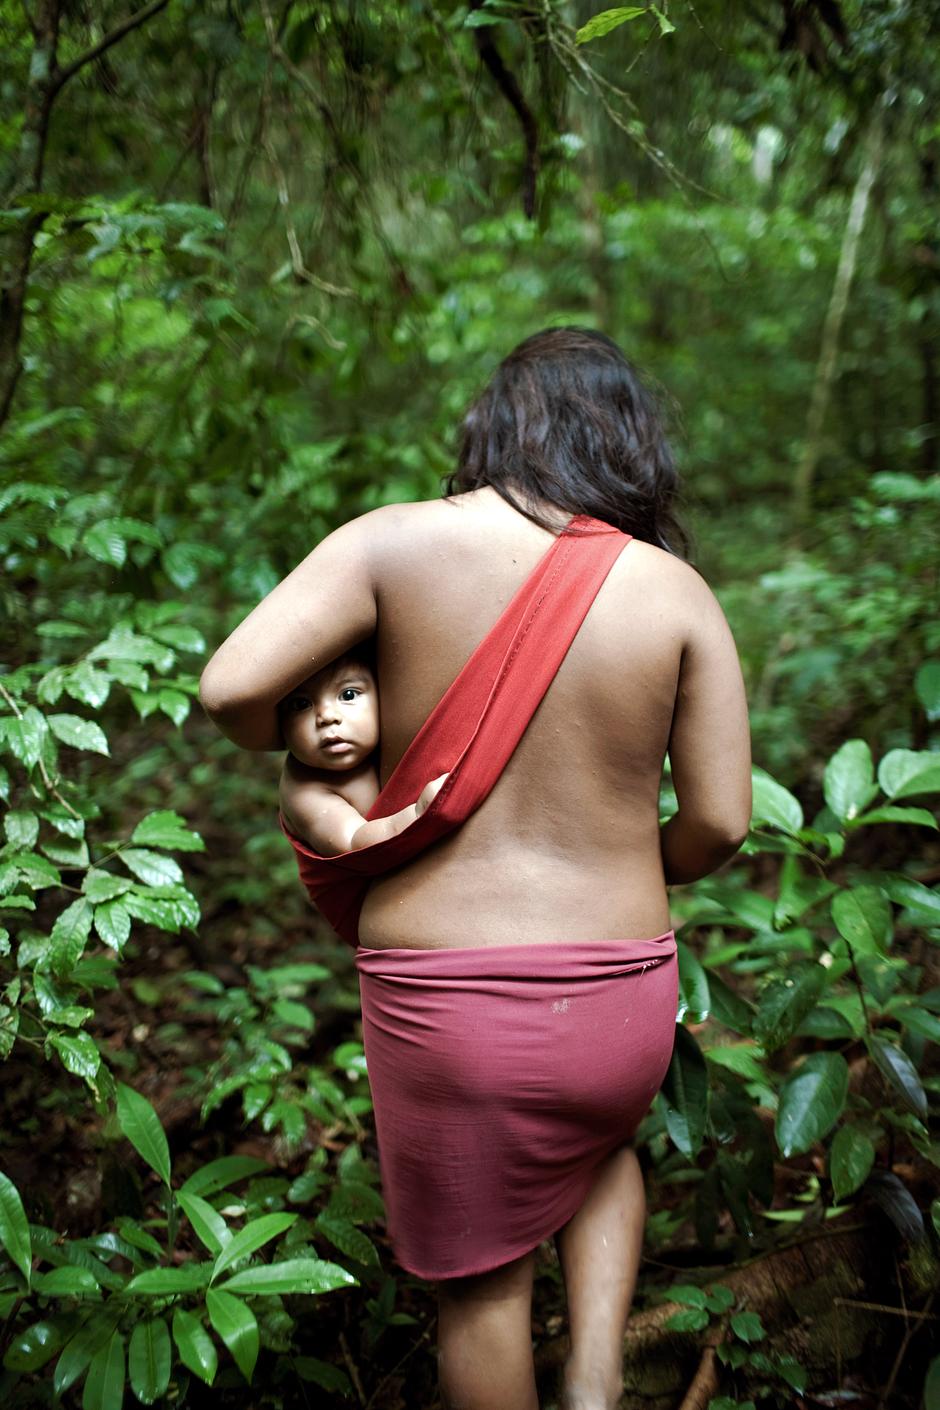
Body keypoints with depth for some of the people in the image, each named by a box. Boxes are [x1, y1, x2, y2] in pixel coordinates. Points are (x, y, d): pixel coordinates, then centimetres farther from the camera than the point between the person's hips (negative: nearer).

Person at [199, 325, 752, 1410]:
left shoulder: (399, 541, -10)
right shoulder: (676, 591, -6)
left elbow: (231, 686, -18)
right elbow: (718, 826, -5)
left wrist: (298, 751, 5)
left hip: (440, 998, -1)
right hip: (619, 999, 2)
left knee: (481, 1280, 23)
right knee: (601, 1146, 37)